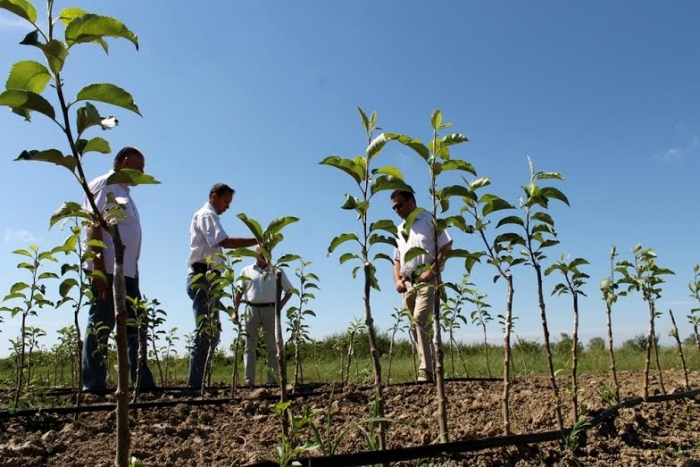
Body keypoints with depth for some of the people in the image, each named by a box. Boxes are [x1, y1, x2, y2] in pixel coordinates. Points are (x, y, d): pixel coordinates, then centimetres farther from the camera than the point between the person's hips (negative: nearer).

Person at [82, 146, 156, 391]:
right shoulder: (104, 185, -3)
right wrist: (98, 269, -22)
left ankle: (142, 381, 12)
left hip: (127, 270, 10)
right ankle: (94, 385, 0)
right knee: (101, 325, -6)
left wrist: (134, 271, 17)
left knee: (134, 326, 8)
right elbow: (93, 227, -13)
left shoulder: (124, 191, 23)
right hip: (107, 269, -10)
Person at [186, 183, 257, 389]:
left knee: (213, 331, 11)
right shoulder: (206, 215, -6)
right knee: (205, 331, -13)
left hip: (208, 278, 10)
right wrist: (257, 240, -23)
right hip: (203, 277, -10)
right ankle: (195, 383, -12)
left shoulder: (209, 216, 24)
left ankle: (198, 380, 14)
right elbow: (225, 242, -22)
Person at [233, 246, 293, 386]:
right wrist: (235, 311, 0)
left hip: (270, 310, 0)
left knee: (272, 347, -2)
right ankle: (249, 379, 0)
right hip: (252, 310, 0)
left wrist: (280, 306, -1)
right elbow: (239, 292, 10)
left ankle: (272, 379, -1)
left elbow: (289, 290, 12)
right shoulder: (246, 271, 12)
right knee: (250, 346, -1)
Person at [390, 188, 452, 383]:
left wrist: (432, 270, -17)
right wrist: (397, 280, 5)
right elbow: (397, 259, 23)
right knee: (415, 326, 6)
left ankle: (426, 371, -22)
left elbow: (446, 247, -7)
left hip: (426, 280, -7)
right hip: (408, 284, 7)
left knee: (420, 321, -21)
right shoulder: (400, 230, 21)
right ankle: (427, 369, 13)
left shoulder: (429, 219, 0)